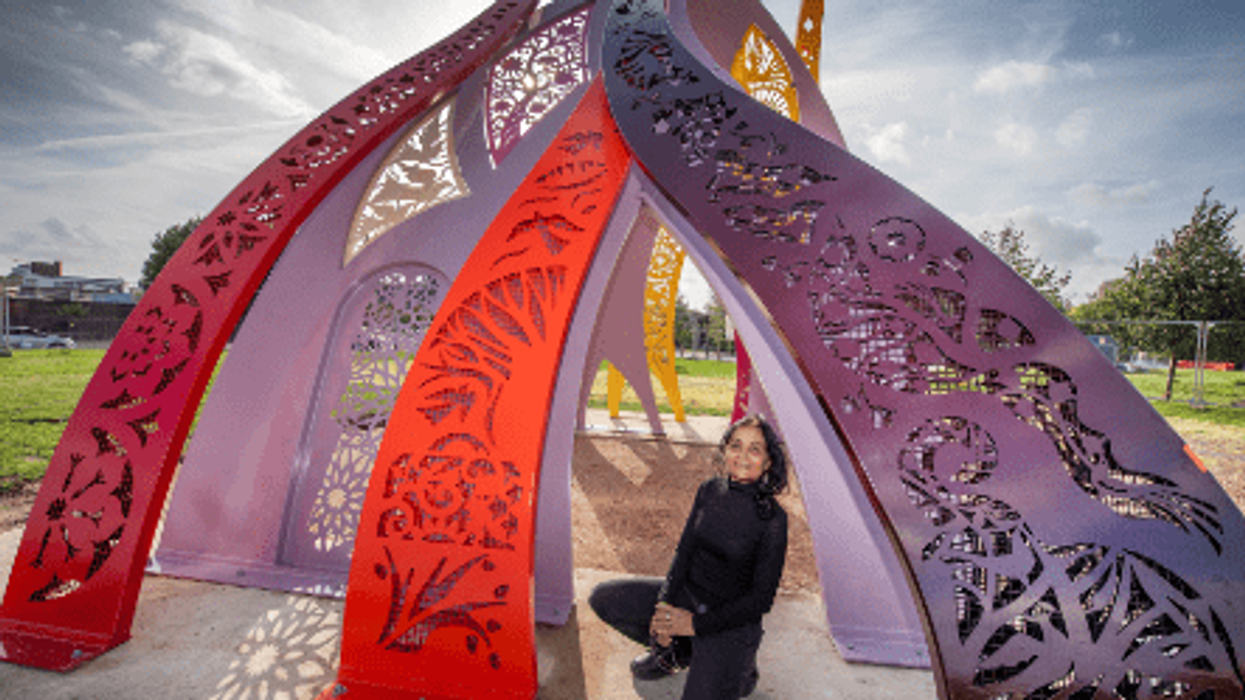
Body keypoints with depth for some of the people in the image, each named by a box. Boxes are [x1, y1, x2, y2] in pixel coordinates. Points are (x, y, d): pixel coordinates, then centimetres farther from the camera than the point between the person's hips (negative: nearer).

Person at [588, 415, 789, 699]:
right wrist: (665, 604, -12)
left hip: (730, 618, -5)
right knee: (603, 598, -4)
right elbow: (685, 550, 3)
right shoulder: (709, 490, -4)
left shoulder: (773, 519, -20)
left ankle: (737, 668, 6)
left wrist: (696, 624, -18)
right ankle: (675, 650, 13)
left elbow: (761, 598, -17)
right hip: (688, 593, 5)